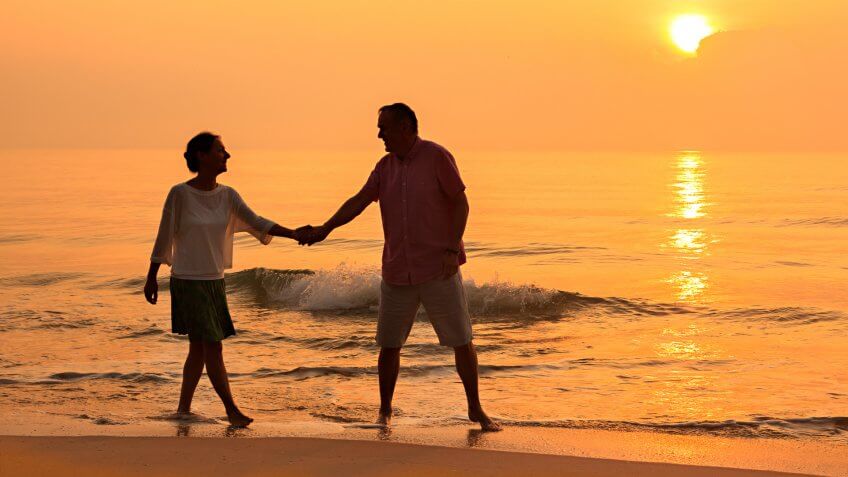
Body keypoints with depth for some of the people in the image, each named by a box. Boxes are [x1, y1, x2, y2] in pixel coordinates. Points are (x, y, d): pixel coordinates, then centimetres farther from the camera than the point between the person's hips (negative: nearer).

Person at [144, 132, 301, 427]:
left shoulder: (227, 195, 3)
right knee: (213, 346, -7)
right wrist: (151, 278, 0)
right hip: (187, 281, -6)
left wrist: (295, 234, -18)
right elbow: (164, 238, -5)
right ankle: (231, 409, 1)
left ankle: (184, 408, 20)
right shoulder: (180, 194, -12)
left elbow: (255, 222, -5)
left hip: (214, 281, 6)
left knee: (199, 348, 11)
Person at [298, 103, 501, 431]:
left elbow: (460, 204, -8)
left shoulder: (436, 157, -7)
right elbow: (359, 201, 9)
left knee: (461, 340, -1)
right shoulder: (385, 166, 10)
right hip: (397, 272, 5)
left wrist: (452, 249, -16)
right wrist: (324, 229, 1)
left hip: (437, 269, -5)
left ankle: (475, 409, 10)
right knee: (389, 344, 6)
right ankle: (384, 411, 19)